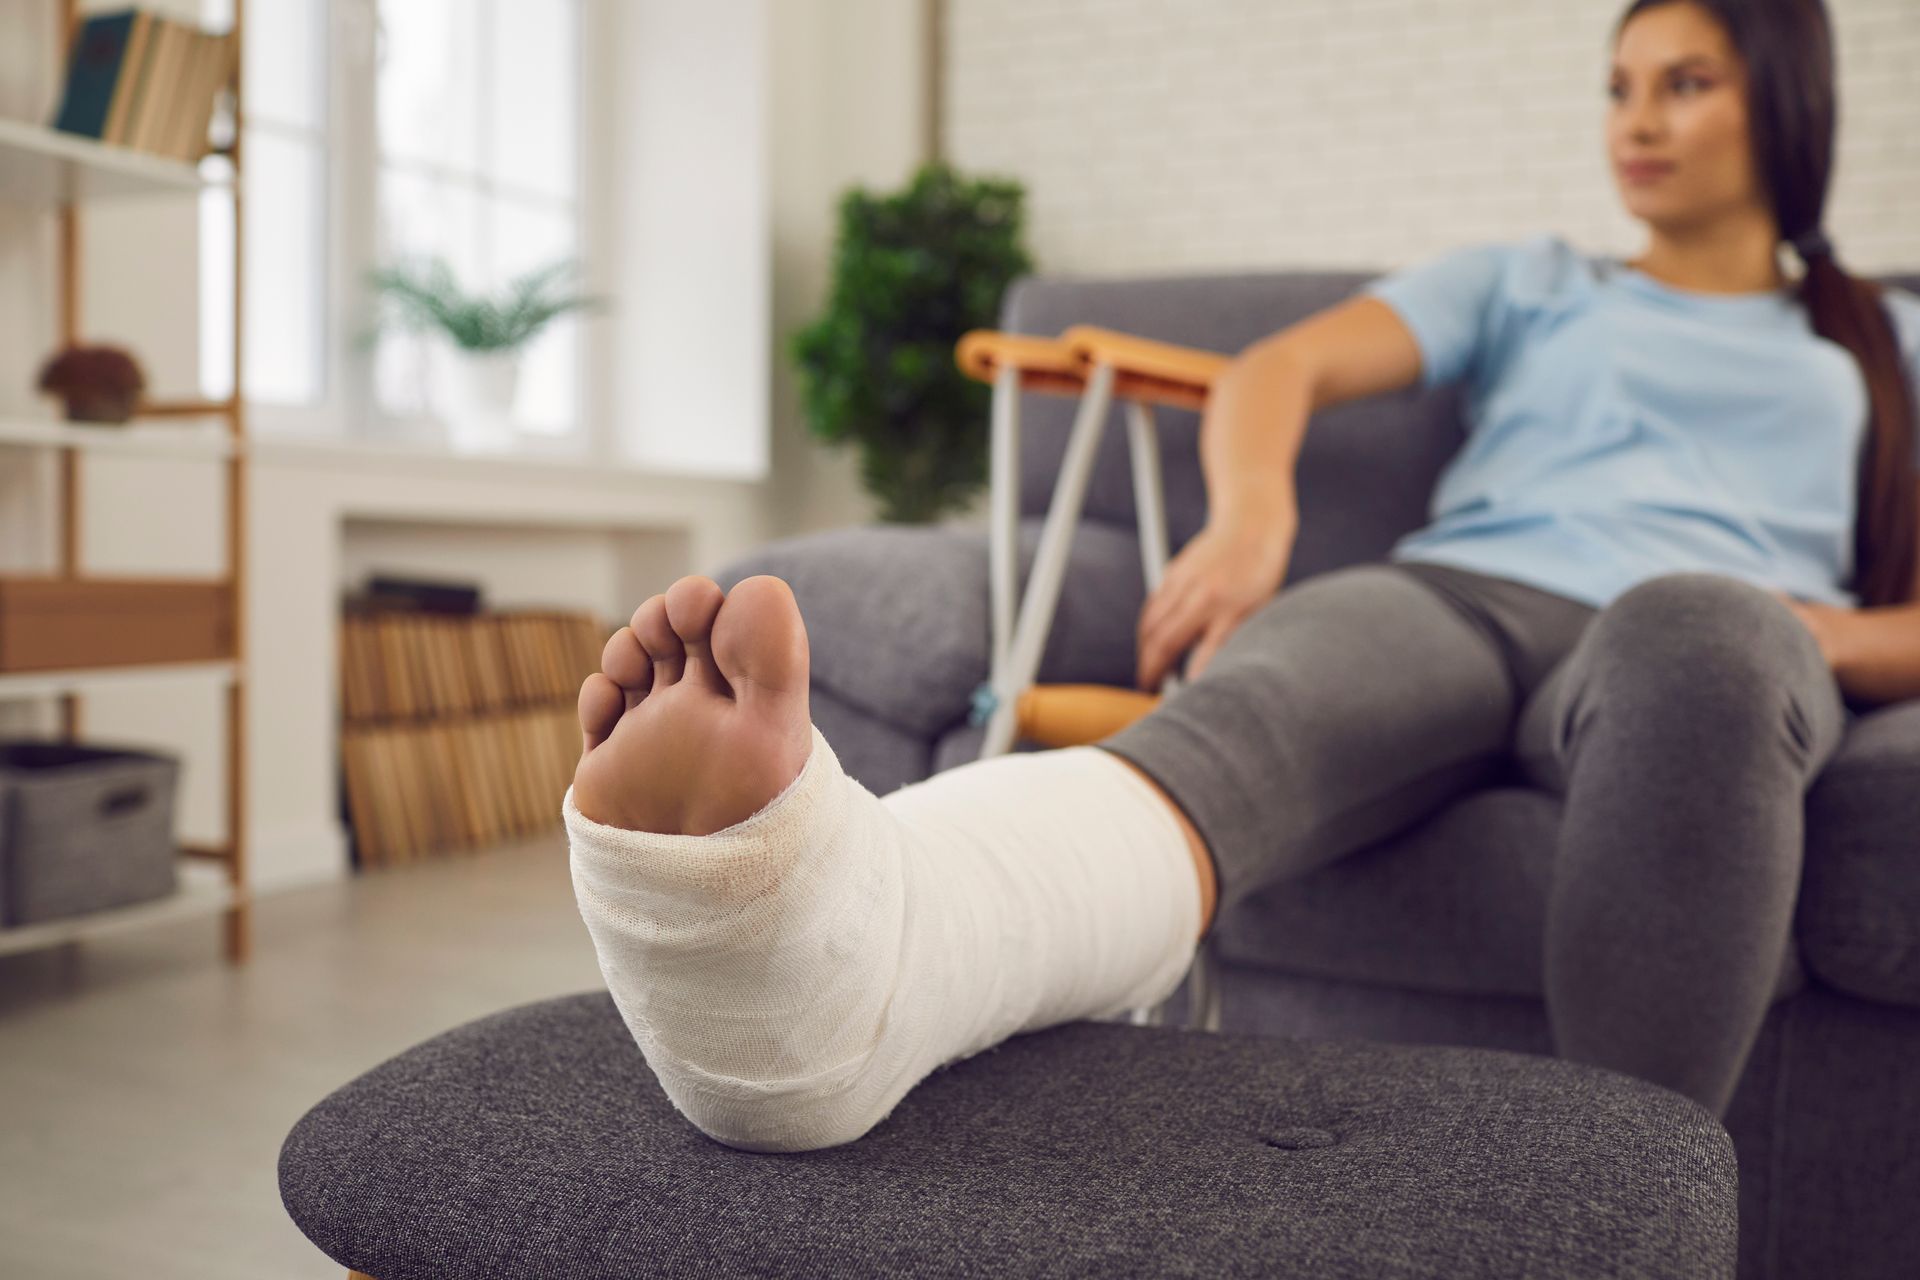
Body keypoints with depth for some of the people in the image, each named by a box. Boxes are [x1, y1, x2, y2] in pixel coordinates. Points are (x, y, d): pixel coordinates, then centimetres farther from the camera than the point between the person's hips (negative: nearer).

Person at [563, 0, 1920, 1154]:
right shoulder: (1527, 281, 29)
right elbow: (1283, 365, 11)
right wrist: (1251, 515, -12)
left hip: (1710, 638, 0)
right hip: (1452, 594, 0)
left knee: (1694, 632, -39)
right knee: (1241, 719, -36)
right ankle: (830, 970, -66)